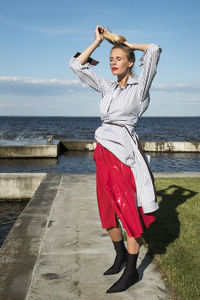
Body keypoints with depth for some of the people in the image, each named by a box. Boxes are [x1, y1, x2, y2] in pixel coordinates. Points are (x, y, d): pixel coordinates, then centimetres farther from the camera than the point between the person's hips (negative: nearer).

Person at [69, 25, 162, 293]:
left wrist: (128, 44, 8)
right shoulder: (107, 87, 15)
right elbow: (77, 65, 18)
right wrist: (97, 42, 18)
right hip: (103, 151, 6)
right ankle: (121, 256, 34)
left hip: (124, 151, -6)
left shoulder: (139, 86, 1)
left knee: (130, 211, -1)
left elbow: (154, 50, -8)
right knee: (107, 209, 13)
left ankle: (131, 271, 10)